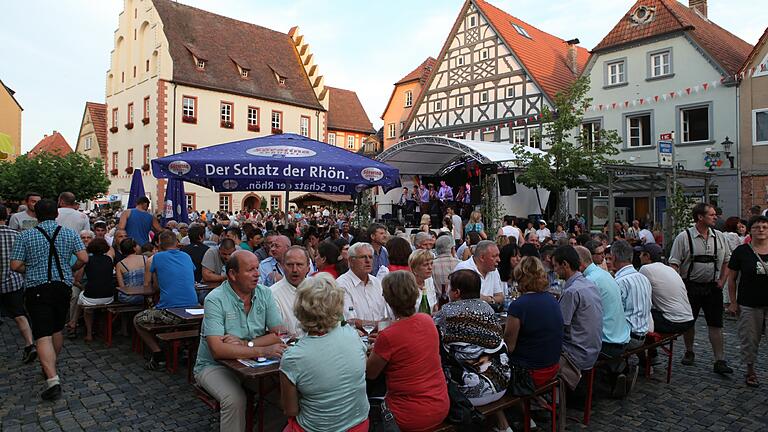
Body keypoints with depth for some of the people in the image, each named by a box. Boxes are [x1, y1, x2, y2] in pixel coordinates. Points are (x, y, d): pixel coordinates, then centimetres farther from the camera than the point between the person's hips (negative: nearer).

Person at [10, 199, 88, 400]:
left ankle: (53, 380, -18)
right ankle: (51, 367, 36)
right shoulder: (70, 233, 2)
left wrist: (31, 269, 14)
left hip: (36, 289, -3)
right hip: (63, 287, 3)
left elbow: (15, 266, -6)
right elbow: (83, 258, -6)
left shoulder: (25, 236, -3)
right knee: (57, 330, 20)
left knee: (43, 336, -8)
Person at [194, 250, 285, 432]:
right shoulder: (215, 300, -16)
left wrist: (245, 344, -20)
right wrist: (263, 351, -32)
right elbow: (218, 350, -25)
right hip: (215, 365, -4)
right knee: (235, 399, -30)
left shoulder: (265, 294, -2)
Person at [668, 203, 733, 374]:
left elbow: (727, 261, 14)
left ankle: (720, 361, 7)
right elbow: (674, 263, -9)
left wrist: (722, 281, 5)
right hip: (690, 287, -3)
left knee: (716, 324, 2)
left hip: (713, 287, 3)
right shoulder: (684, 237, -9)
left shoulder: (719, 237, 5)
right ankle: (689, 352, 29)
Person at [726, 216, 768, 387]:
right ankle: (750, 370, 22)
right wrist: (733, 301, -1)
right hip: (749, 304, -1)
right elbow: (731, 278, 2)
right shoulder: (742, 251, -3)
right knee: (750, 339, 6)